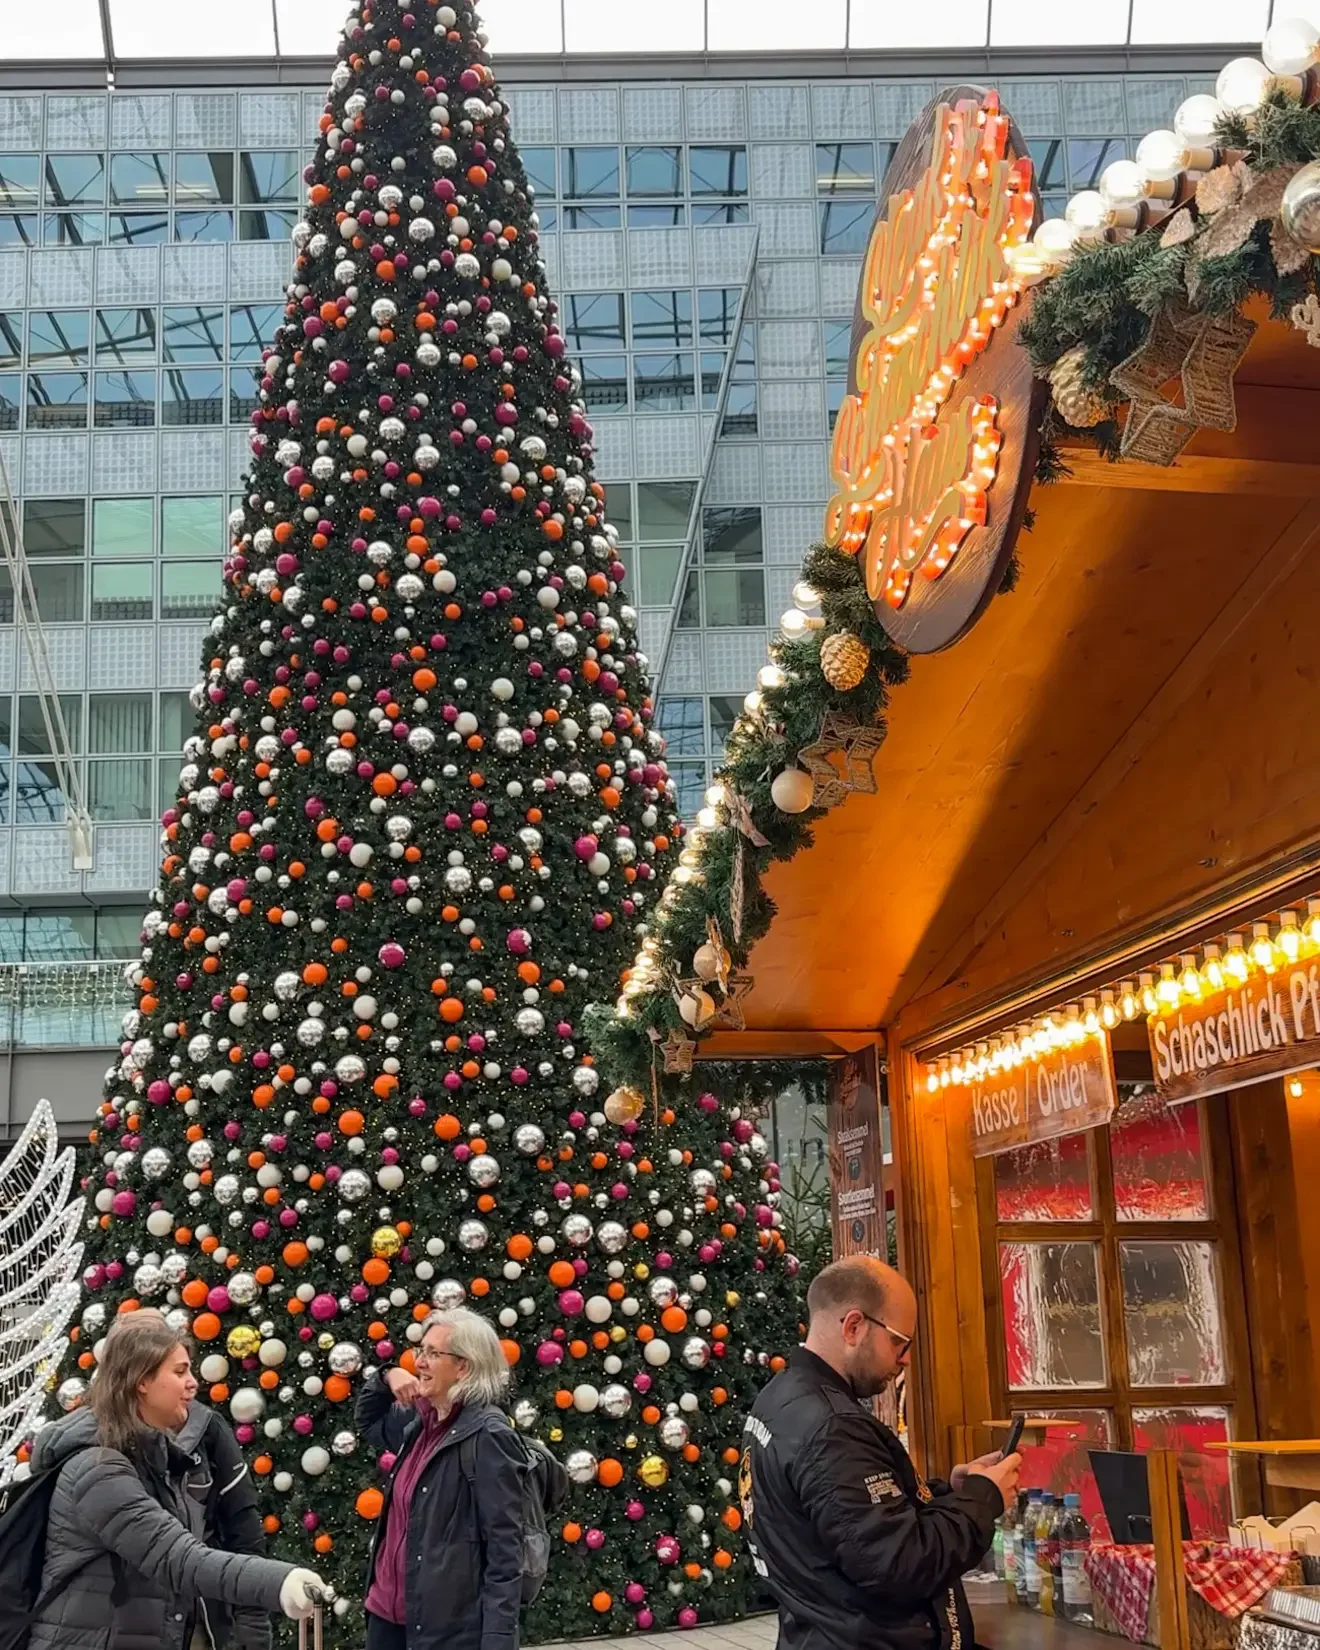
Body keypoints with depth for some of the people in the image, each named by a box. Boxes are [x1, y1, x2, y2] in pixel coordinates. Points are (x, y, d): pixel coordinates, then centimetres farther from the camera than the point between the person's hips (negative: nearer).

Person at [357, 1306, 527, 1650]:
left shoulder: (487, 1435, -15)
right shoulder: (423, 1423, 6)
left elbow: (504, 1549, -17)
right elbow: (370, 1422, 27)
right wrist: (386, 1378, 6)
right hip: (388, 1610, 8)